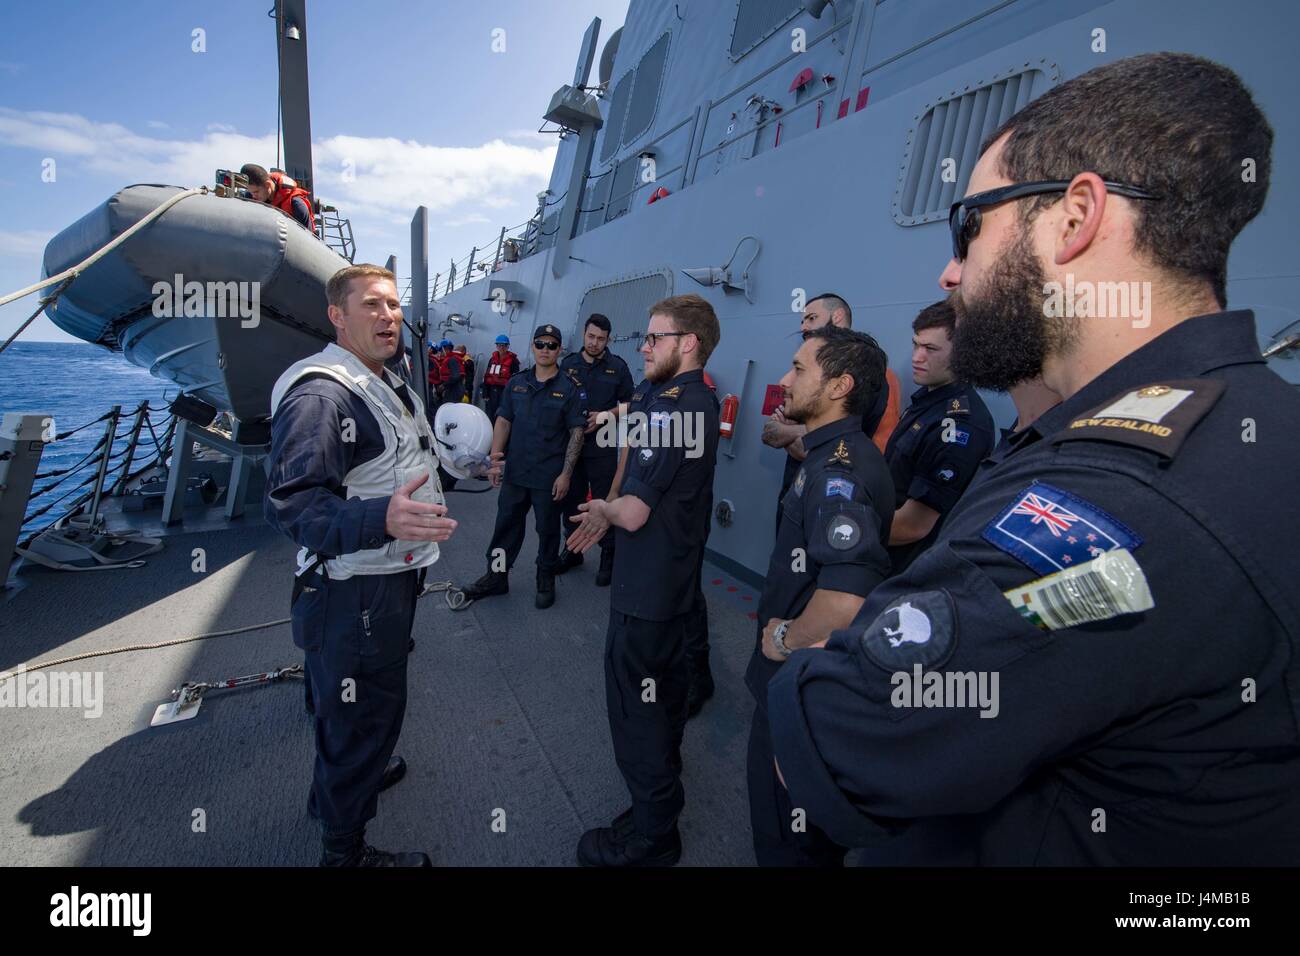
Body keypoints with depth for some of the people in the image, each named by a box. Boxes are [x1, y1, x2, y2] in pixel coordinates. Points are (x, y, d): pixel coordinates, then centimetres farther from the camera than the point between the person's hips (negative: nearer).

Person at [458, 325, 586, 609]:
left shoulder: (570, 387, -6)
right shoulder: (516, 383, 7)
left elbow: (577, 432, -8)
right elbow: (503, 421, 10)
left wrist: (566, 474, -12)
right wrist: (495, 459, 2)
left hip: (549, 477, -4)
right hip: (514, 472, 4)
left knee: (548, 529, 10)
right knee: (506, 525, 13)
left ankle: (546, 580, 28)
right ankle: (496, 577, 29)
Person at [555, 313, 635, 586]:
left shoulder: (617, 367, 0)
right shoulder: (568, 363, 6)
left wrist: (605, 415, -12)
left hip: (602, 447, -3)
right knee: (572, 499, 12)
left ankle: (608, 556, 12)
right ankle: (572, 551, 28)